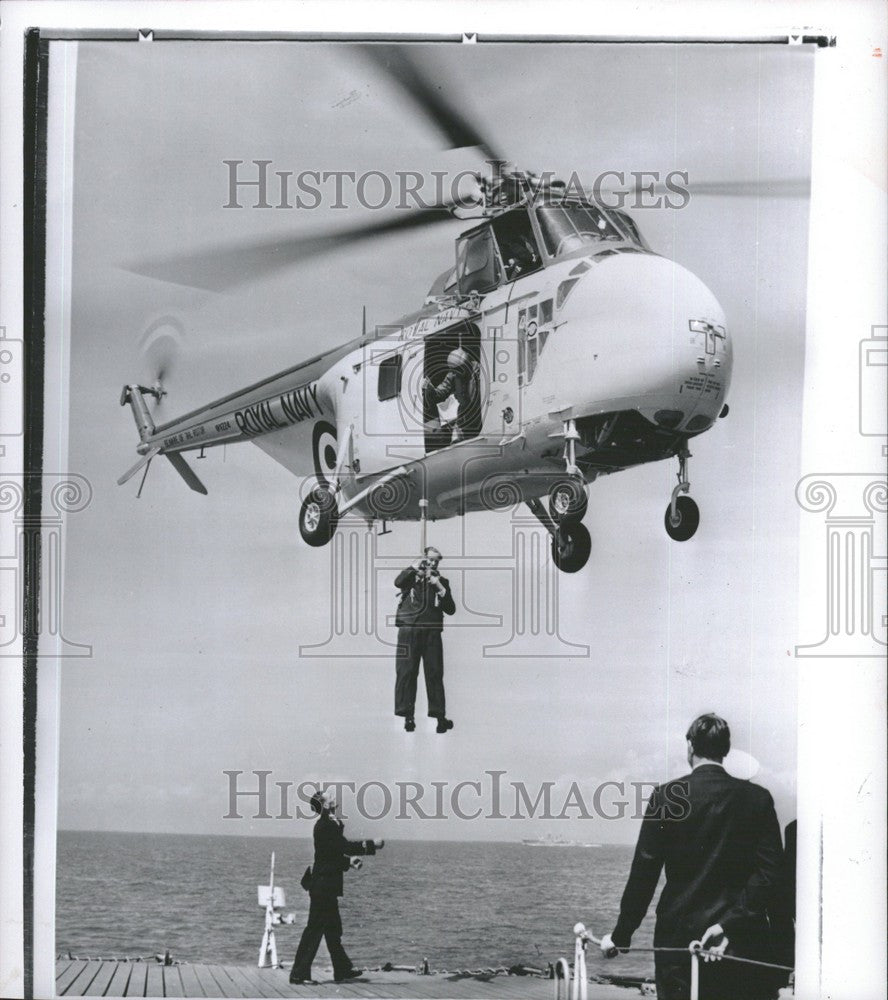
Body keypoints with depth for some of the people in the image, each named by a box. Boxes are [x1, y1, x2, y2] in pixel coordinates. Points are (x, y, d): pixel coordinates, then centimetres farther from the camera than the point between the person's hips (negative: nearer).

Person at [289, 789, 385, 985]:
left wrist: (349, 861, 14)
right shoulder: (327, 825, -16)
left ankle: (343, 969, 25)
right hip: (324, 885, -10)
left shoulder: (325, 824, 14)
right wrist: (372, 845, -16)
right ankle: (299, 973, -4)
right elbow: (344, 846, -20)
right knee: (315, 928, -6)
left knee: (333, 928, 16)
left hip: (323, 885, 10)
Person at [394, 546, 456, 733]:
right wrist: (414, 568, -14)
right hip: (409, 631, -2)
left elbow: (450, 609, 8)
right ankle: (407, 716, -1)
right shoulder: (411, 577, 10)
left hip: (432, 633, 2)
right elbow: (398, 582, -14)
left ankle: (439, 715, -2)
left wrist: (441, 589, -4)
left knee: (435, 674, -2)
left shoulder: (441, 581, 15)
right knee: (406, 672, -4)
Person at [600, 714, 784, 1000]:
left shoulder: (667, 796, -4)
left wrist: (620, 935, 4)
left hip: (678, 935, -1)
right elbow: (769, 872, -6)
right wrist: (729, 924, -10)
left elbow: (644, 872, -3)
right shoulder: (758, 798, 1)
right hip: (742, 941, 1)